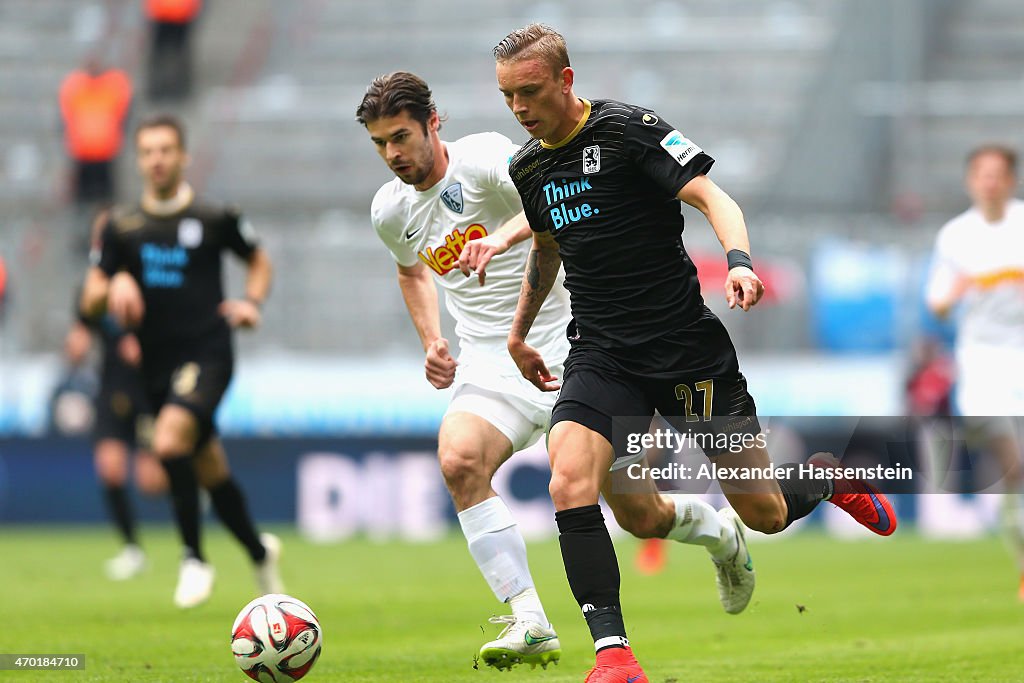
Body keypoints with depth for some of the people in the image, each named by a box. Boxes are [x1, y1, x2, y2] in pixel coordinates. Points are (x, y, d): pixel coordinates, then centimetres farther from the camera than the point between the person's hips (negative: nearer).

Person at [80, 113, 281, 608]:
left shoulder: (214, 219, 0)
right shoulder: (122, 226, 6)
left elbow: (259, 261, 17)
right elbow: (89, 302, 6)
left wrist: (252, 302, -2)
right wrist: (113, 287, -15)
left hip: (207, 352, -4)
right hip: (158, 363, 4)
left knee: (170, 440, -28)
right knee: (210, 471, 11)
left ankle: (194, 558, -16)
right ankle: (259, 551, 35)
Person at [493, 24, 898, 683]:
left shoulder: (628, 129, -12)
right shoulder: (527, 168, 8)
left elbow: (711, 195, -20)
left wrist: (740, 260, -38)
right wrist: (519, 334, 34)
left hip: (687, 348, -4)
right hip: (600, 353, 4)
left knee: (765, 514, 4)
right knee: (570, 486, -24)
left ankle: (832, 477, 40)